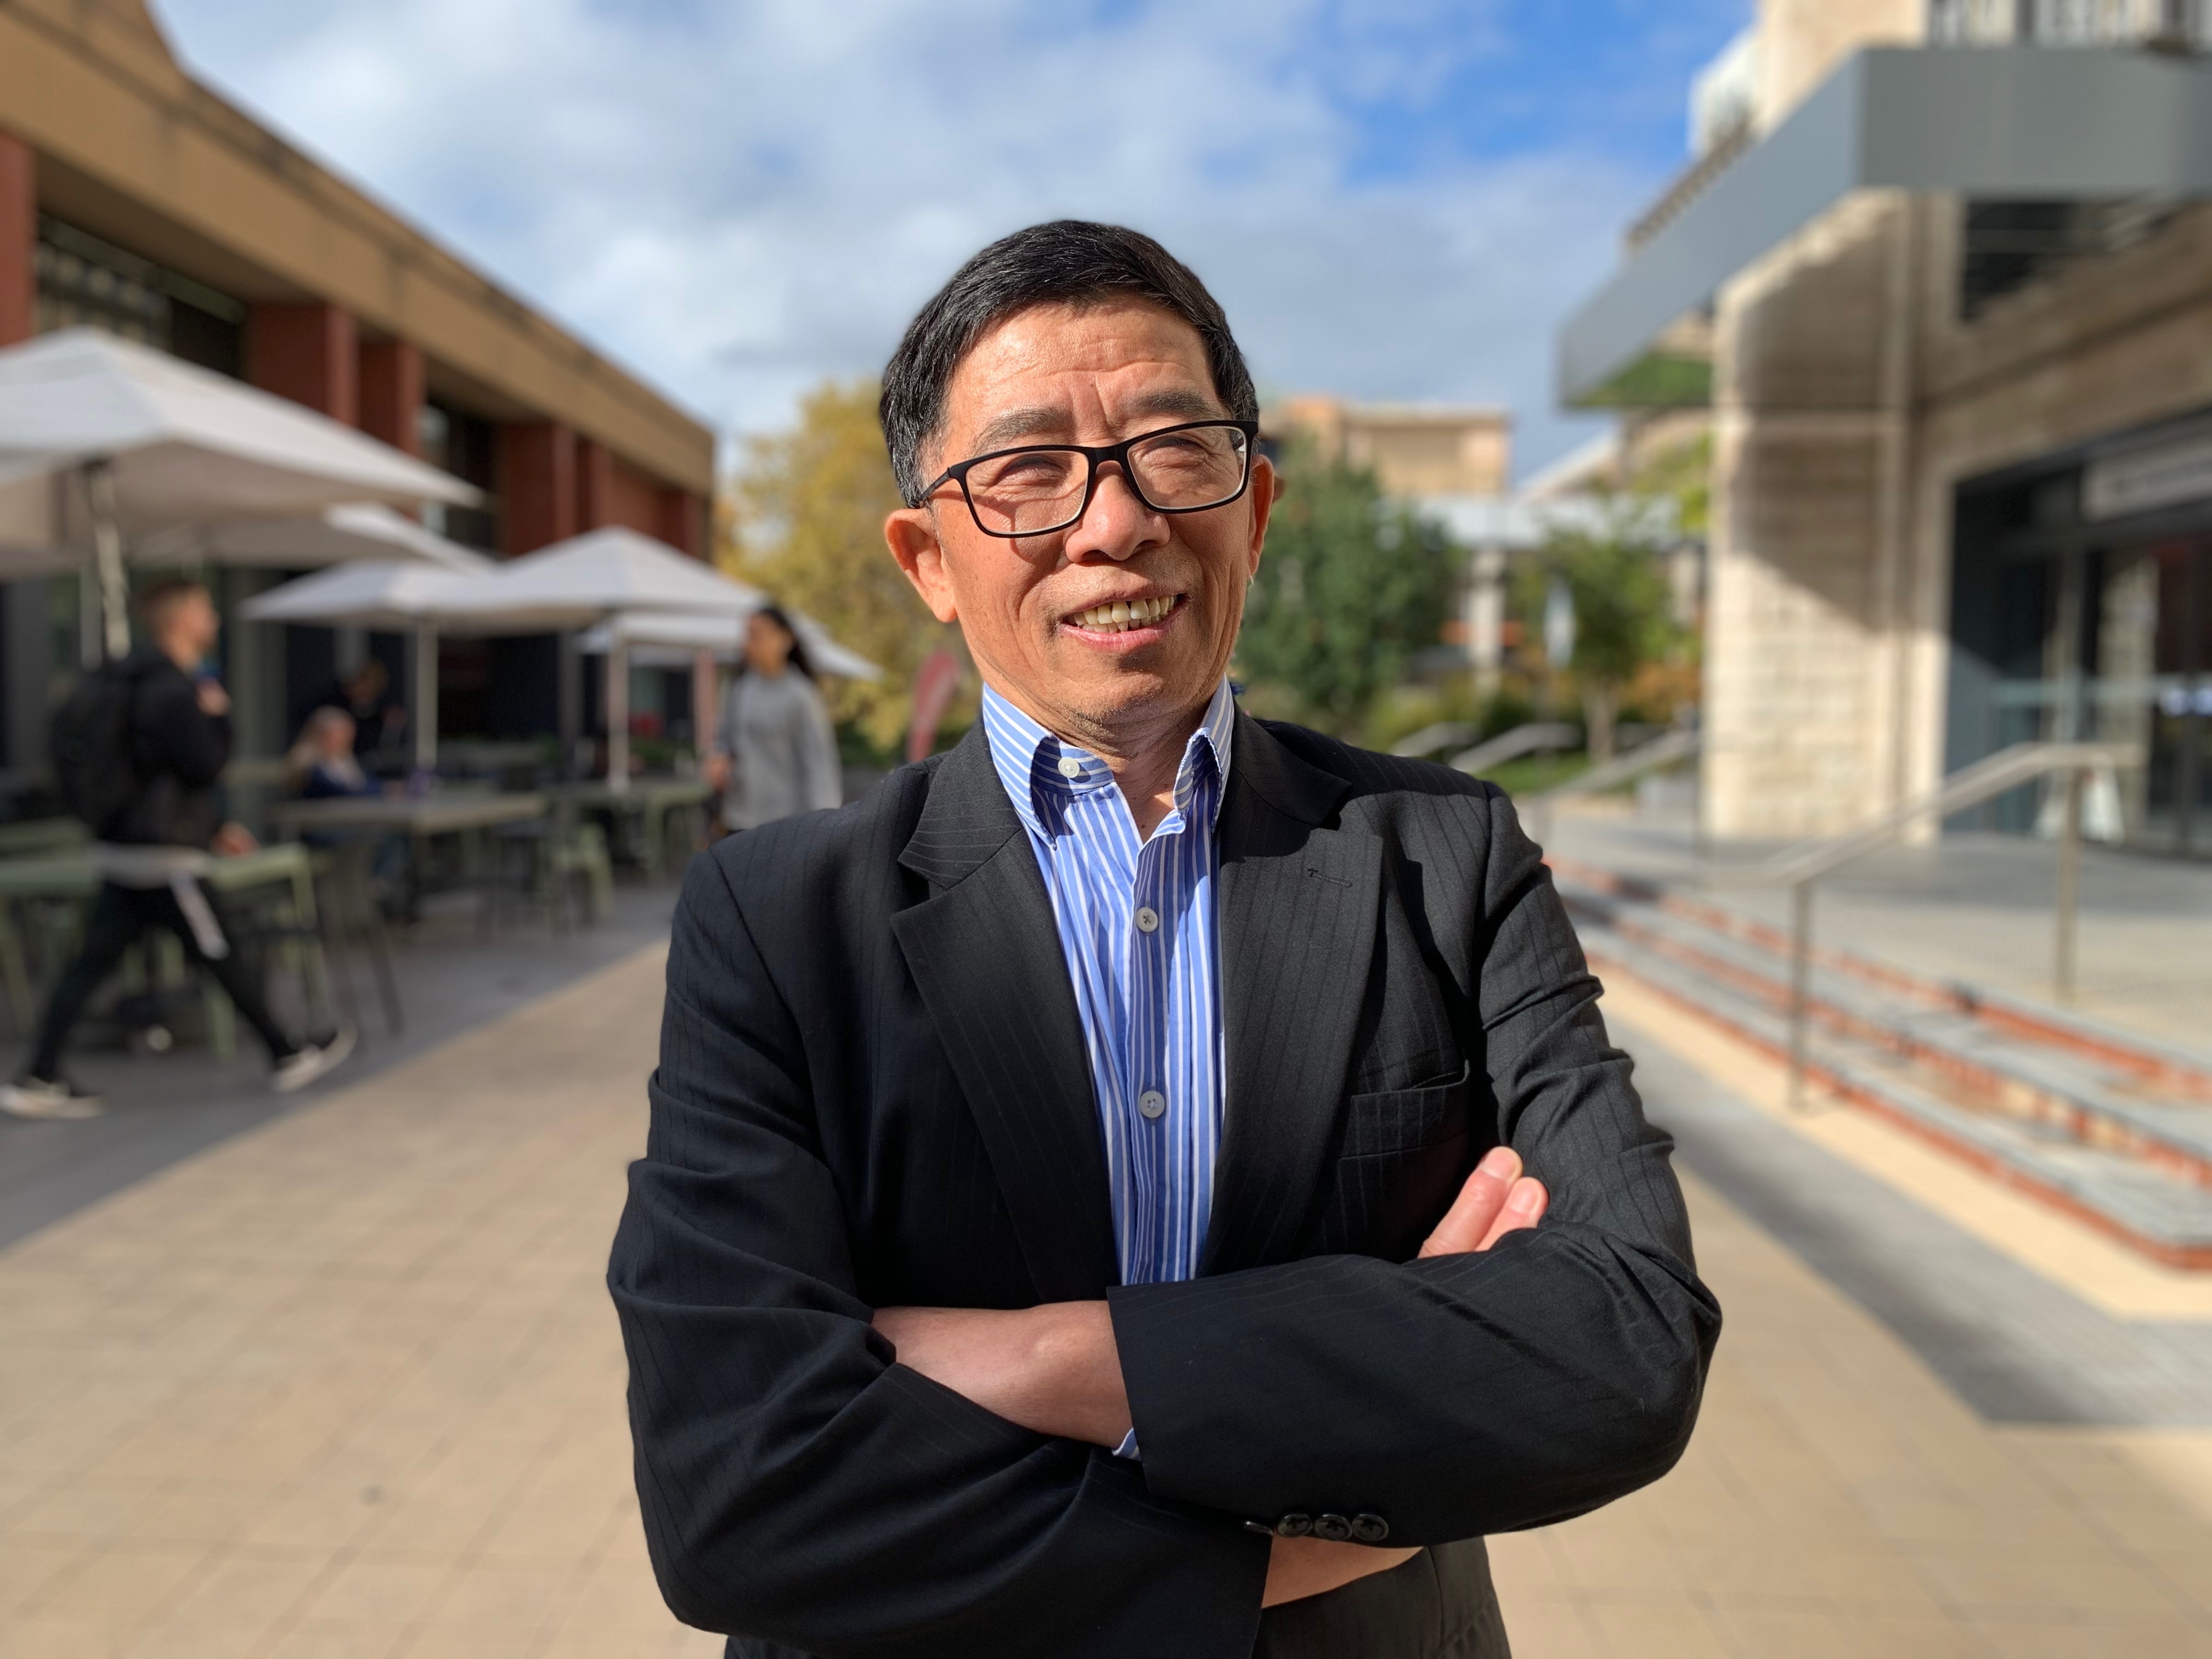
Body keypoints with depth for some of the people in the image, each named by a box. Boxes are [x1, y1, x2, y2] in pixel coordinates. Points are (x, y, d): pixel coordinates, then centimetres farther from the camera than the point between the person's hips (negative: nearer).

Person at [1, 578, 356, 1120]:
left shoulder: (143, 684, 16)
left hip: (121, 850, 9)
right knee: (220, 954, 1)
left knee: (95, 960, 7)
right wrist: (217, 716, -3)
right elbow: (205, 767, -19)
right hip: (165, 856, -9)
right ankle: (287, 1057, 13)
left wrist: (215, 828, 23)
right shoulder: (175, 692, -17)